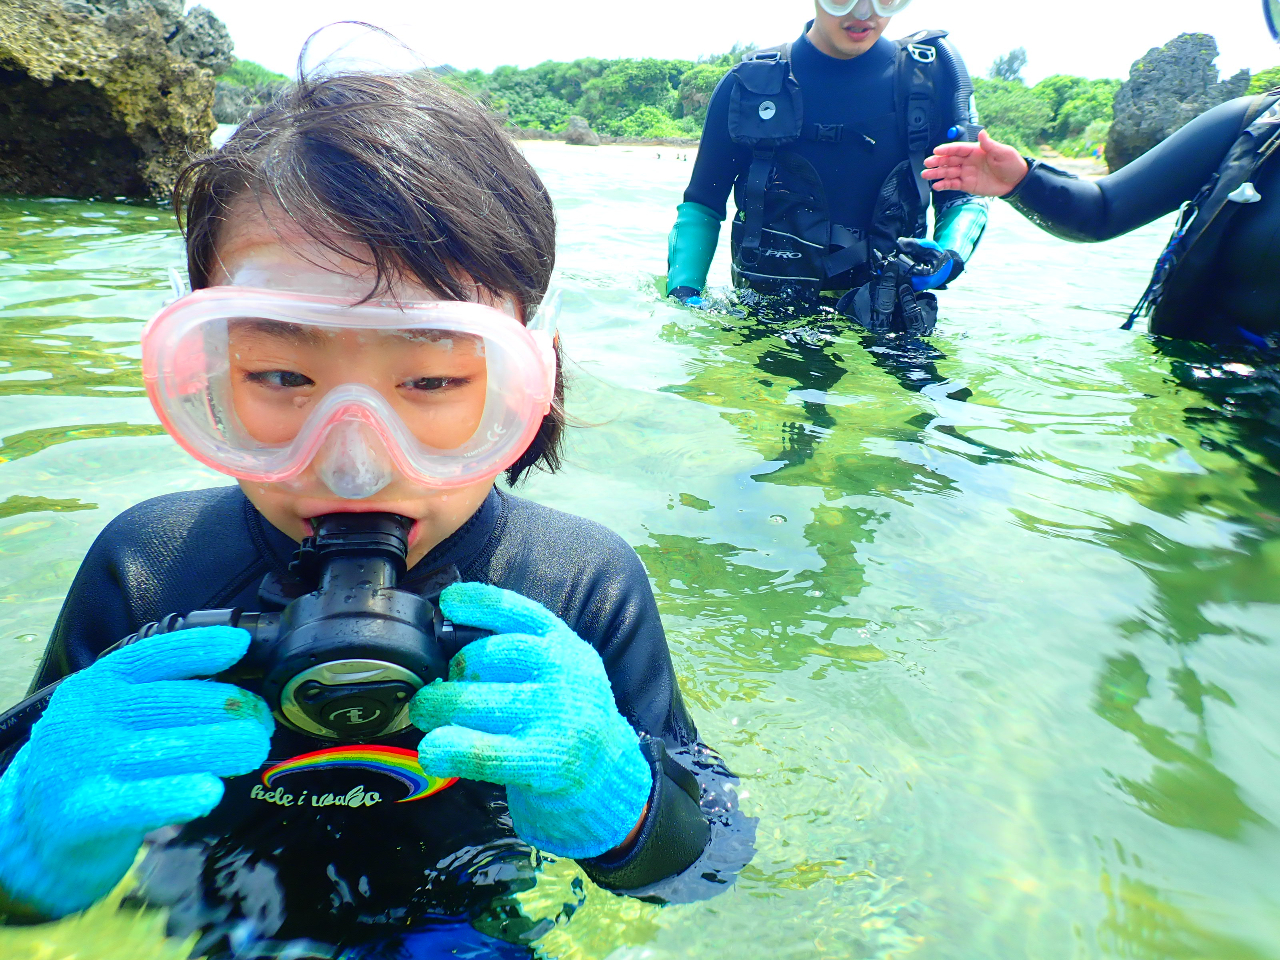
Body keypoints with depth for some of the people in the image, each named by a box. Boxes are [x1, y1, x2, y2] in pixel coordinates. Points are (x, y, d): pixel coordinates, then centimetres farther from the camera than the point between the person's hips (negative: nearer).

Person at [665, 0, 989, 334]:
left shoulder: (932, 71, 6)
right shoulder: (750, 83, 4)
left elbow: (965, 194, 11)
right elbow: (702, 205, 8)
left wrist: (948, 257, -12)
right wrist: (683, 291, -9)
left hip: (886, 323, 1)